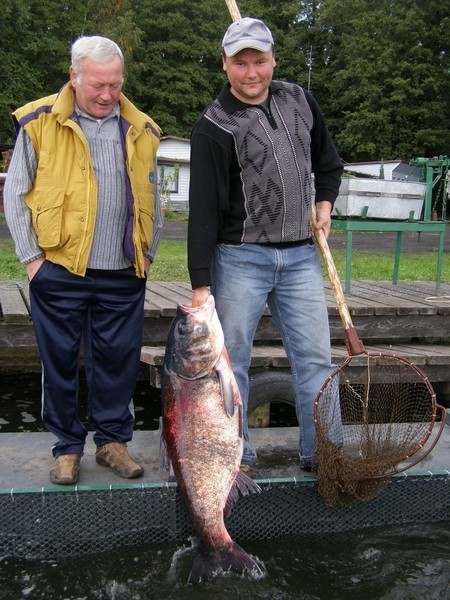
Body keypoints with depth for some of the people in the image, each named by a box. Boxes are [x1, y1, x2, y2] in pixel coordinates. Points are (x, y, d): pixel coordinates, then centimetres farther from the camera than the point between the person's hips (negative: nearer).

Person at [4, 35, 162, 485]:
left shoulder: (140, 131, 10)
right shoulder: (39, 123, 0)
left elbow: (151, 203, 18)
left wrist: (147, 255, 11)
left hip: (123, 276, 2)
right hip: (59, 273, -2)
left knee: (118, 360, 7)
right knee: (60, 361, 6)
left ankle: (113, 440, 24)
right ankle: (67, 447, 21)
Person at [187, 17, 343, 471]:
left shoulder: (300, 101, 7)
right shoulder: (214, 127, -9)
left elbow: (328, 162, 23)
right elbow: (203, 209, -13)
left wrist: (325, 203, 4)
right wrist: (201, 284, -16)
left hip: (300, 256, 4)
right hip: (240, 258, -4)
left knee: (316, 358, 5)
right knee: (230, 362, 3)